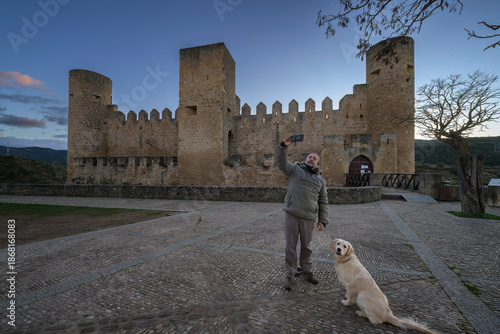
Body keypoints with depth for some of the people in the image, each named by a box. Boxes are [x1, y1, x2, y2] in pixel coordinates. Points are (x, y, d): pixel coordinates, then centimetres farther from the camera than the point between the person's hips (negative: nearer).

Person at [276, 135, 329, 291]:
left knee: (306, 247, 16)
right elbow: (281, 162, -9)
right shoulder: (295, 170, 6)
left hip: (309, 218, 3)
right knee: (290, 247, 6)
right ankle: (290, 275, 22)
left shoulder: (320, 180, 13)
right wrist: (284, 145, -23)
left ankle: (307, 271, 38)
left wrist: (323, 220, 7)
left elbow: (323, 202, 13)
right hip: (292, 215, -2)